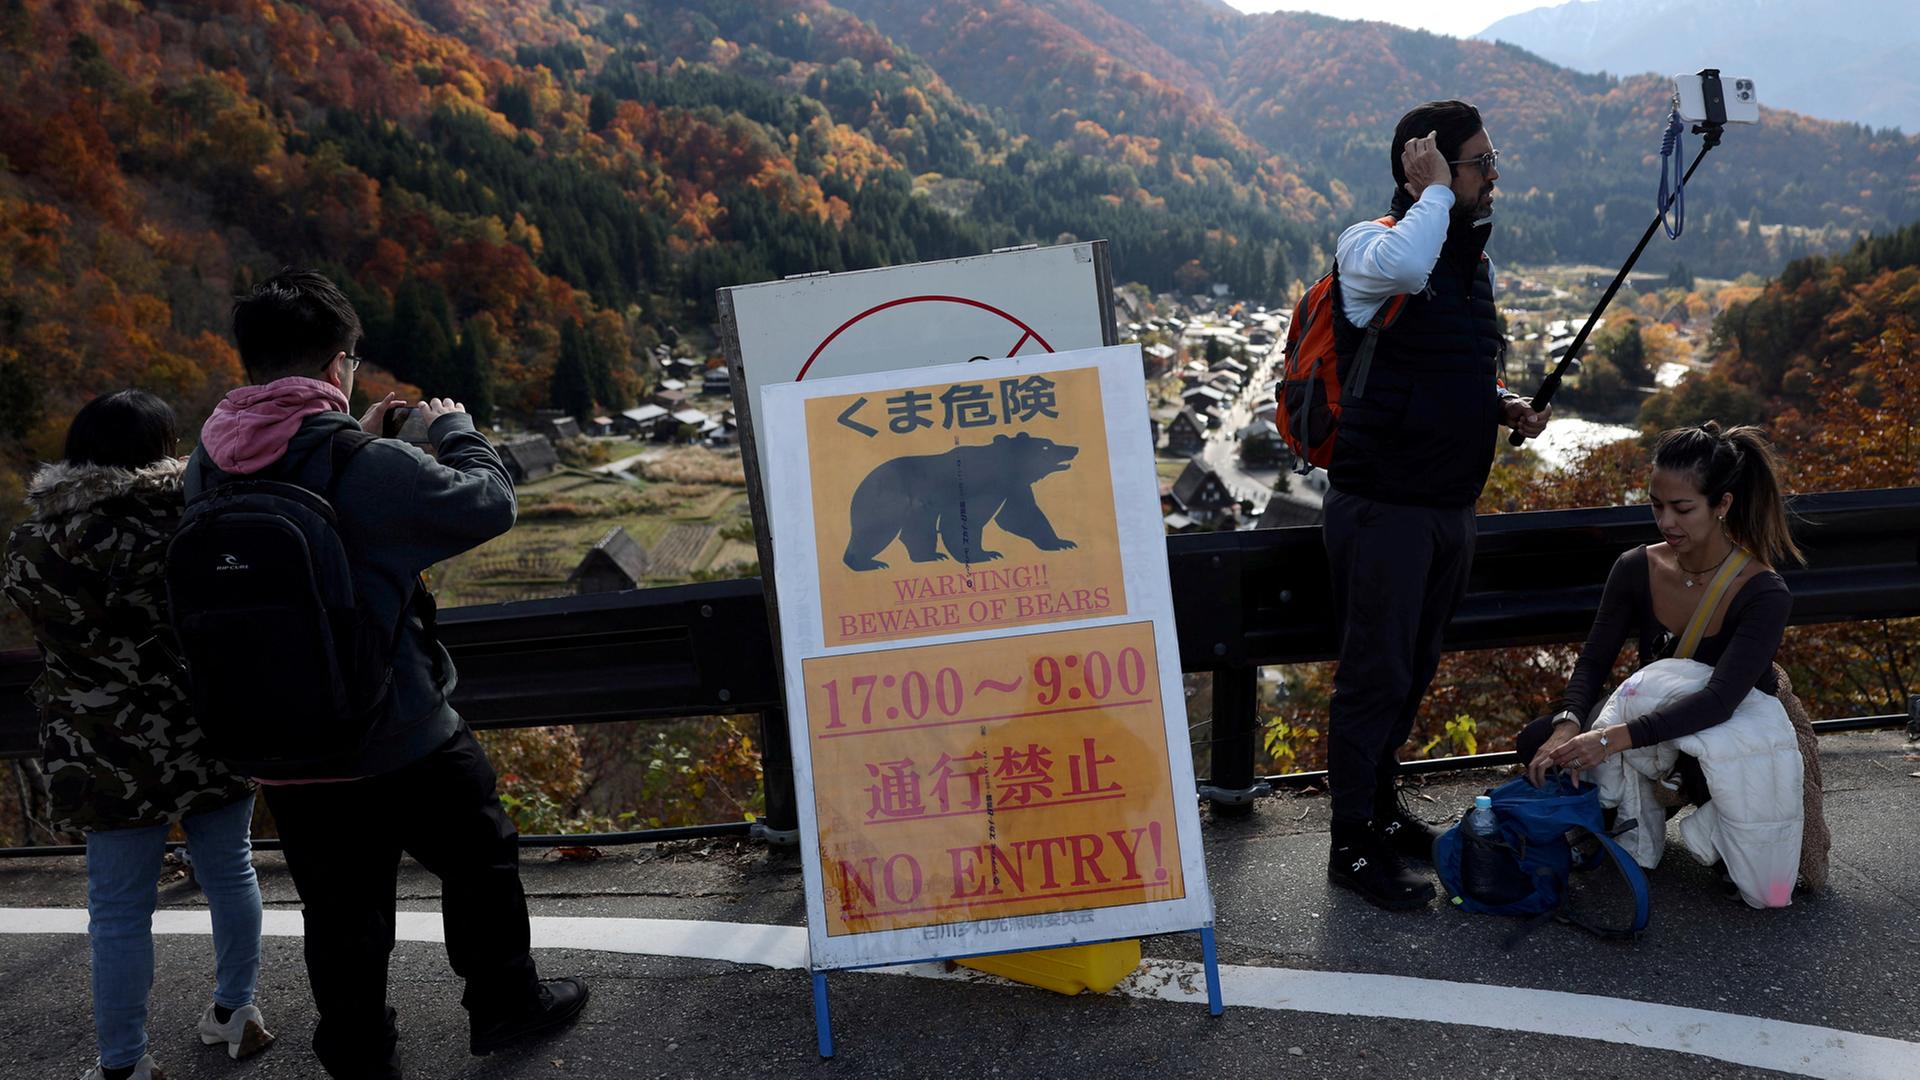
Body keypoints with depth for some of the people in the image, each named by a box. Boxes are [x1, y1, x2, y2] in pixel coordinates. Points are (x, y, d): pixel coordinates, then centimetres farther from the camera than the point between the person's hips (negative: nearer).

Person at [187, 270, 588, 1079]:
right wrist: (454, 428, 6)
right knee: (479, 859, 20)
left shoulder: (209, 465, -5)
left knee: (341, 914, 18)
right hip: (402, 741, -5)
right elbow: (489, 502, -10)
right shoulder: (371, 467, -23)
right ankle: (504, 1003, 36)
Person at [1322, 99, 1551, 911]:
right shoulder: (1369, 246, -13)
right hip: (1382, 505, -8)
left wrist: (1504, 405, 6)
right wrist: (1433, 191, -22)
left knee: (1415, 667, 19)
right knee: (1375, 671, -1)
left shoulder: (1473, 260, 13)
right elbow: (1403, 268, -39)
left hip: (1451, 504, 8)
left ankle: (1379, 805, 36)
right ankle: (1351, 846, 11)